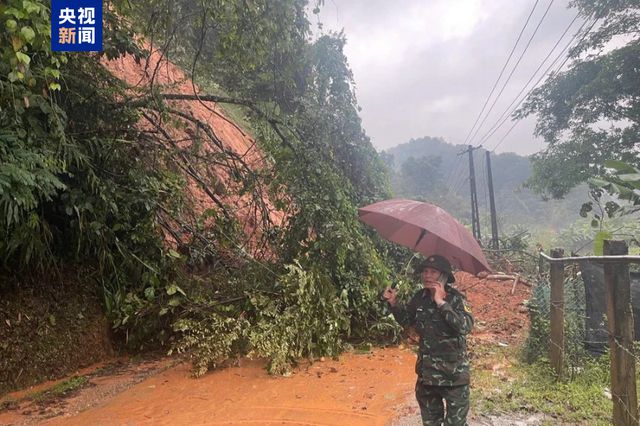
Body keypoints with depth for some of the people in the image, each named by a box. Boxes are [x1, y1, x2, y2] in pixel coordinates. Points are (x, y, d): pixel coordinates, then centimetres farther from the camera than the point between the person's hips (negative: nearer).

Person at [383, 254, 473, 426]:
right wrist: (393, 303, -6)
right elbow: (406, 320, 11)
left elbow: (466, 326, -31)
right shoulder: (420, 297, -3)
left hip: (453, 372, -5)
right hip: (427, 370, 5)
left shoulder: (455, 298, -17)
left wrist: (441, 303, -32)